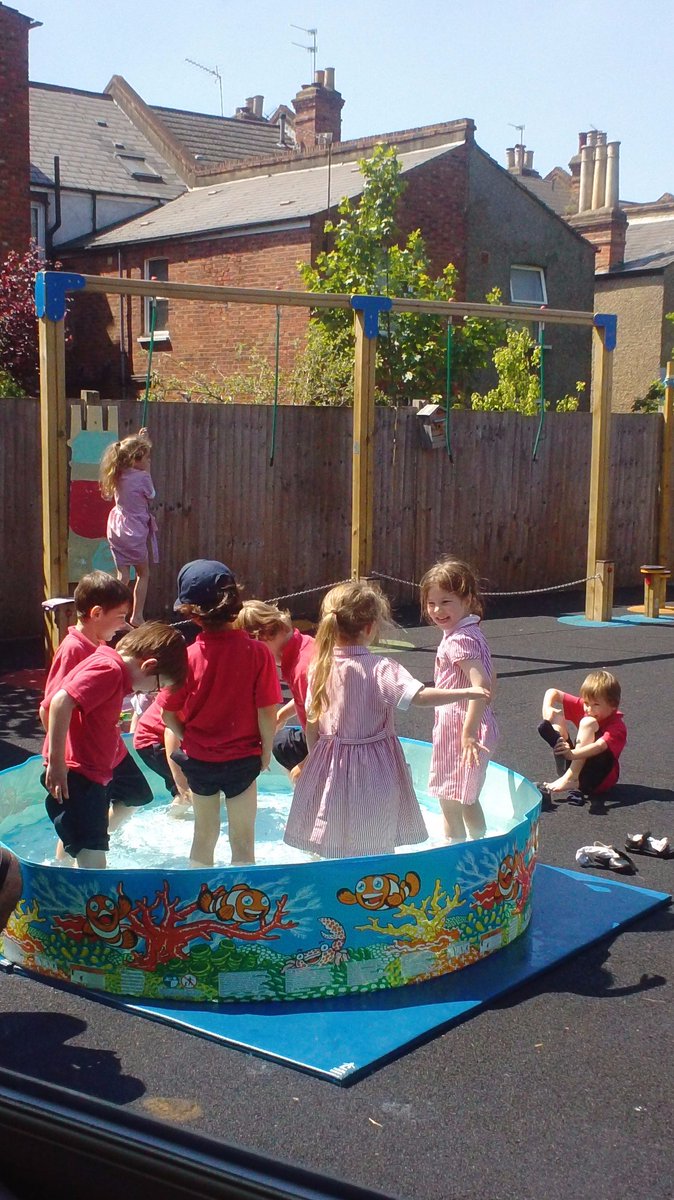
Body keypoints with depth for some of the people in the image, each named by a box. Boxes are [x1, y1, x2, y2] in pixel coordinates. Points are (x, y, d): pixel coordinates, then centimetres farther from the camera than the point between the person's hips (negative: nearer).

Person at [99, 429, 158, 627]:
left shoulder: (118, 475, 1)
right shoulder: (142, 477, -16)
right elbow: (151, 495, 1)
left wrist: (139, 440, 23)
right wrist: (147, 470, 6)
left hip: (116, 530, 6)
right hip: (134, 531, -6)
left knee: (123, 575, 8)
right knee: (143, 574, 11)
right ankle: (137, 616, 13)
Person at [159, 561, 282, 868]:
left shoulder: (187, 657, -14)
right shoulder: (257, 652, -18)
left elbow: (169, 714, -8)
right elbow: (267, 712, -16)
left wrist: (189, 740, 10)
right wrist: (266, 751, 1)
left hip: (198, 761, 2)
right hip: (243, 759, -2)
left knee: (204, 833, 21)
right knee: (242, 841, 13)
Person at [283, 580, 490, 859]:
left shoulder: (320, 668, -4)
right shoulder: (380, 669, -17)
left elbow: (311, 725, 2)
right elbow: (420, 695, -26)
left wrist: (314, 757, 16)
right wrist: (465, 692, -18)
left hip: (330, 768, 4)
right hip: (374, 772, -4)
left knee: (327, 852, 16)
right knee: (379, 850, 11)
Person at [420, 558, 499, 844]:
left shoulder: (458, 641, -21)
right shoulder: (473, 633, 10)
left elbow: (481, 684, -32)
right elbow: (491, 681, 18)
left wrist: (468, 733, -33)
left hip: (459, 728, -11)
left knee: (450, 803, -2)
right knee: (469, 799, 24)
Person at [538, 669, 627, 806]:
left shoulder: (616, 726, -16)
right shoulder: (583, 707, 2)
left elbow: (600, 746, -36)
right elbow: (552, 692, 3)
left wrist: (573, 754, -50)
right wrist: (547, 709, -18)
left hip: (599, 778, -6)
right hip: (575, 764, 6)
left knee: (588, 723, -28)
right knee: (556, 713, -4)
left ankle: (569, 778, -38)